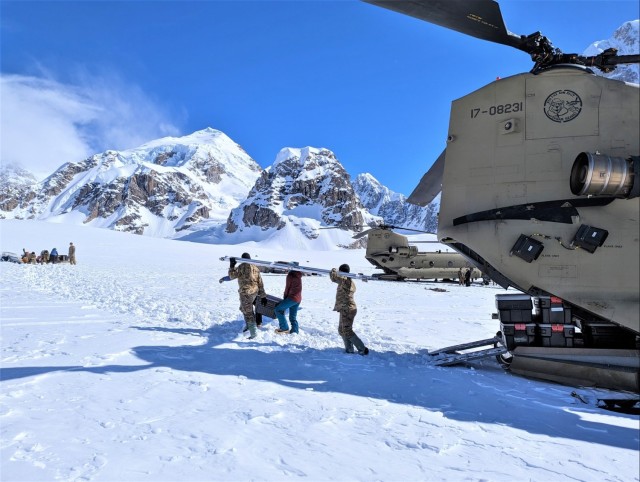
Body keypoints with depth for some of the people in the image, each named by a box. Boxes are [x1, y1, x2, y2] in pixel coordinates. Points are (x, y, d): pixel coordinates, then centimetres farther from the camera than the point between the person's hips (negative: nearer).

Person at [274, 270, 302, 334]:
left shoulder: (290, 275, -11)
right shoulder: (298, 276, 12)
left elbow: (287, 288, -7)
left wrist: (284, 298, 8)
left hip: (292, 297, -8)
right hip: (298, 298, 8)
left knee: (278, 309, -1)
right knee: (293, 316, 15)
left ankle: (284, 328, -1)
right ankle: (294, 331, 14)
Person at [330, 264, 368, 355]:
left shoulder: (344, 280, -17)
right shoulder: (351, 282, 14)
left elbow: (333, 277, -22)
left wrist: (333, 271, -2)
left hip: (347, 310, -10)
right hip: (347, 309, 10)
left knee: (347, 331, -7)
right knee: (341, 330, 18)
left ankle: (362, 349, -5)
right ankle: (349, 349, 23)